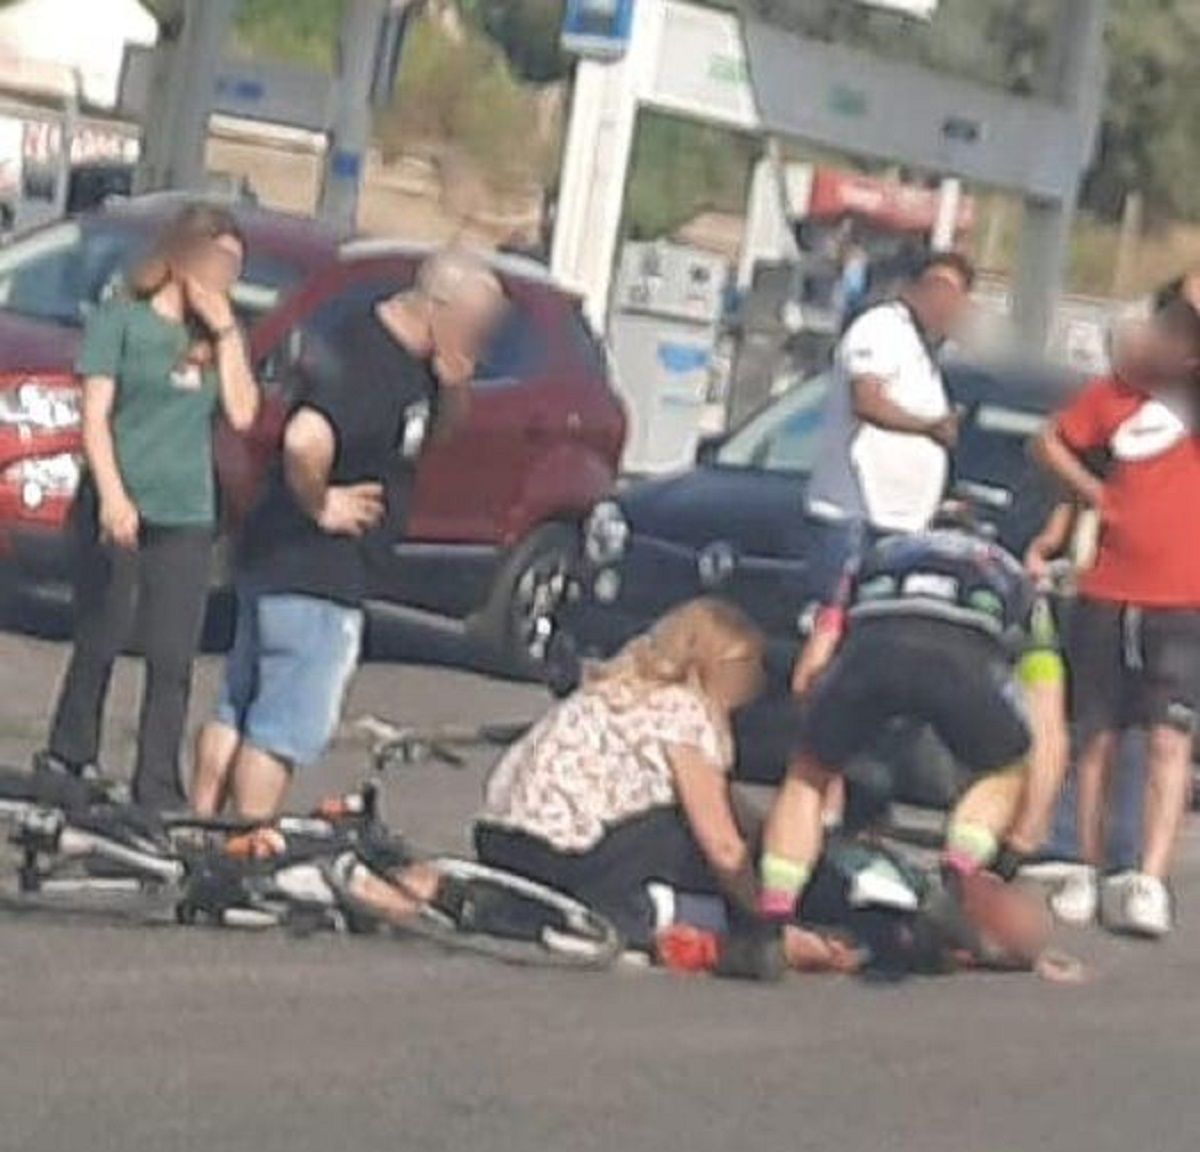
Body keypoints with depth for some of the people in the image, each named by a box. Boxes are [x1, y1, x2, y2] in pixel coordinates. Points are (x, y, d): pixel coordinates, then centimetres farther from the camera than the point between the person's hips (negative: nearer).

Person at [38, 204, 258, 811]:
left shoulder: (216, 333, 13)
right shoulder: (122, 319, 0)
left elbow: (242, 414, 3)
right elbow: (95, 414, -6)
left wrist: (225, 333, -1)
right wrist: (112, 495, -17)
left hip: (187, 516, 4)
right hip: (119, 509, -4)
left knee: (173, 661, 1)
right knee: (100, 644, 3)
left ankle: (158, 789, 5)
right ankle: (69, 759, 16)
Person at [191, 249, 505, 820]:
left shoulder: (409, 360, 6)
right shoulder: (366, 364, -23)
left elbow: (443, 425, 21)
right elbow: (306, 441, -39)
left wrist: (454, 387, -2)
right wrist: (319, 506, -21)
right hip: (316, 578, -10)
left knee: (237, 709, 16)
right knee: (287, 728, -3)